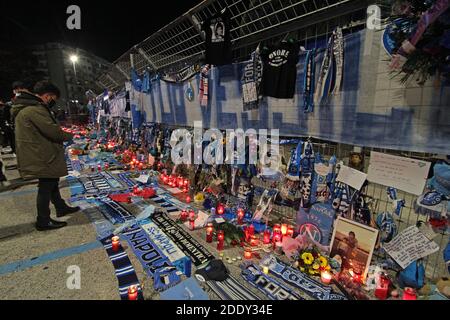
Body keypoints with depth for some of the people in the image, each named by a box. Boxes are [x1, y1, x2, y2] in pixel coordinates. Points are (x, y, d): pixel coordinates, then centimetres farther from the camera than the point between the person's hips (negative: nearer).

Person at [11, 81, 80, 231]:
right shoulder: (35, 109, -22)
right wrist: (68, 135, -7)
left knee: (52, 183, 22)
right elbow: (53, 131, -26)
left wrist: (61, 133, 6)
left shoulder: (25, 108, 12)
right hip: (42, 157, -11)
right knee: (46, 186, 2)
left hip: (38, 155, 11)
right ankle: (43, 221, 15)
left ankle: (61, 207, 38)